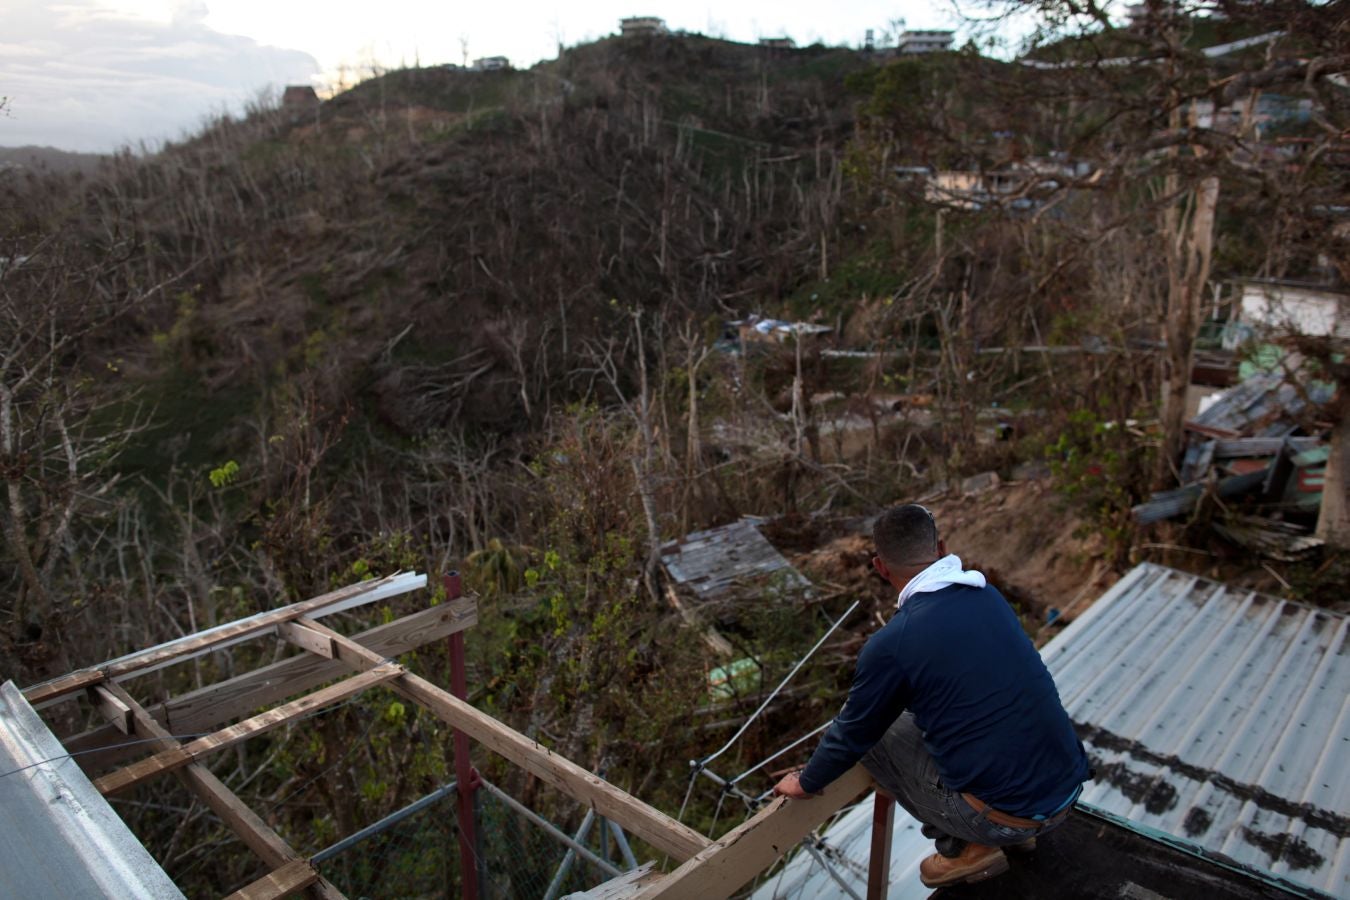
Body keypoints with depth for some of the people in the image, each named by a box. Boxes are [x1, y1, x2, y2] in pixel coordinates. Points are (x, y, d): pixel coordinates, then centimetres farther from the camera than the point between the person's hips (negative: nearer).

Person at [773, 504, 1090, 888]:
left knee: (877, 734, 10)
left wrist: (806, 782, 21)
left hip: (1007, 815, -6)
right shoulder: (989, 596, 5)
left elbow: (853, 733, 1)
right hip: (1069, 786, 6)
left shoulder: (890, 644, -15)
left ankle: (965, 848, 12)